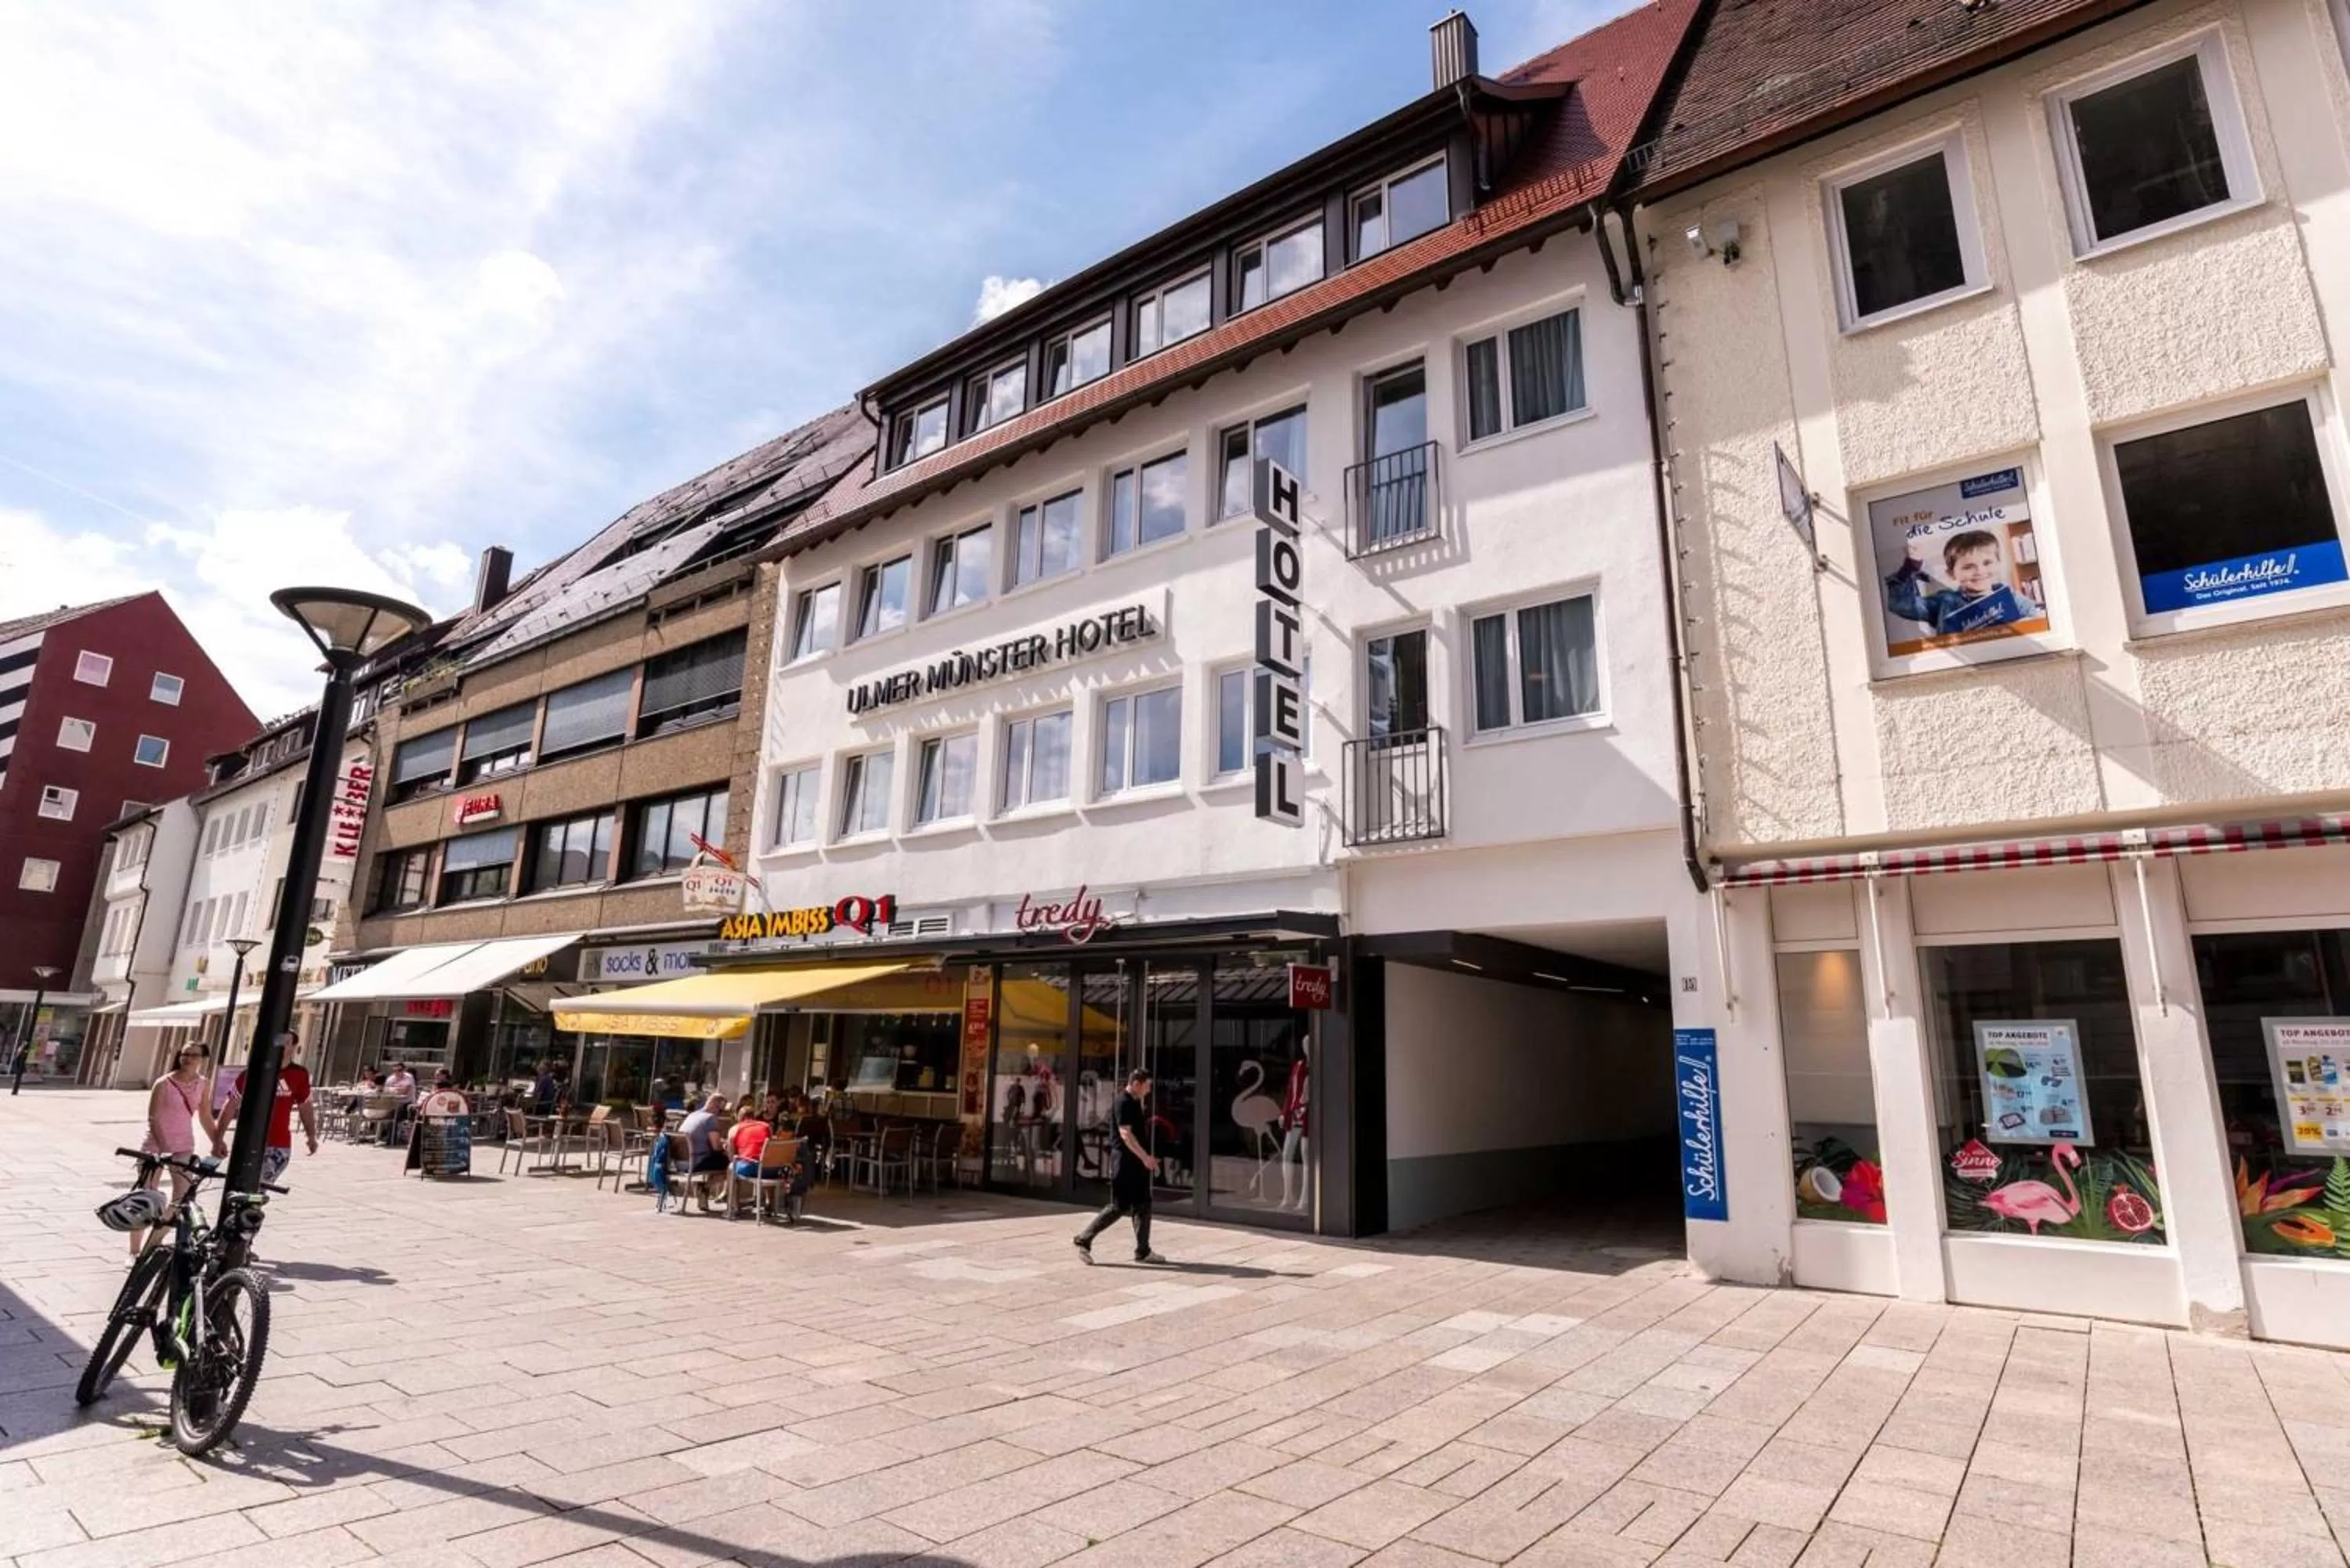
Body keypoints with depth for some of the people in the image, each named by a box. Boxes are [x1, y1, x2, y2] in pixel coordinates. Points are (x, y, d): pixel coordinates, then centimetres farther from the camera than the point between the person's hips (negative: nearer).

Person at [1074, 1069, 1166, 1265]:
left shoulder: (1136, 1103, 14)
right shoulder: (1123, 1102, -15)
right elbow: (1125, 1134, -24)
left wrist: (1147, 1159, 20)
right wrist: (1145, 1157, -27)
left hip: (1137, 1162, 9)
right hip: (1125, 1162, -9)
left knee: (1143, 1206, 9)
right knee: (1118, 1207, -5)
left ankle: (1143, 1251, 14)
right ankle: (1084, 1240, 4)